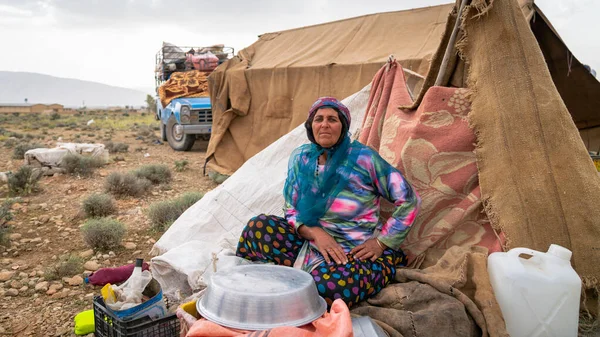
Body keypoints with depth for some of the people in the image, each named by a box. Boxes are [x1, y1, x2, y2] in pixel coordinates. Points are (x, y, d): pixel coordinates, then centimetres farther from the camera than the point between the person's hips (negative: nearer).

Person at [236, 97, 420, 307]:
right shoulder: (301, 158, 1)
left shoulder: (363, 158, -12)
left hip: (358, 251, -3)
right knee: (259, 227, -18)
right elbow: (291, 210, 3)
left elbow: (408, 200, -8)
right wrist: (315, 233, -16)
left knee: (326, 285, -34)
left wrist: (381, 243, -10)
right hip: (312, 243, 4)